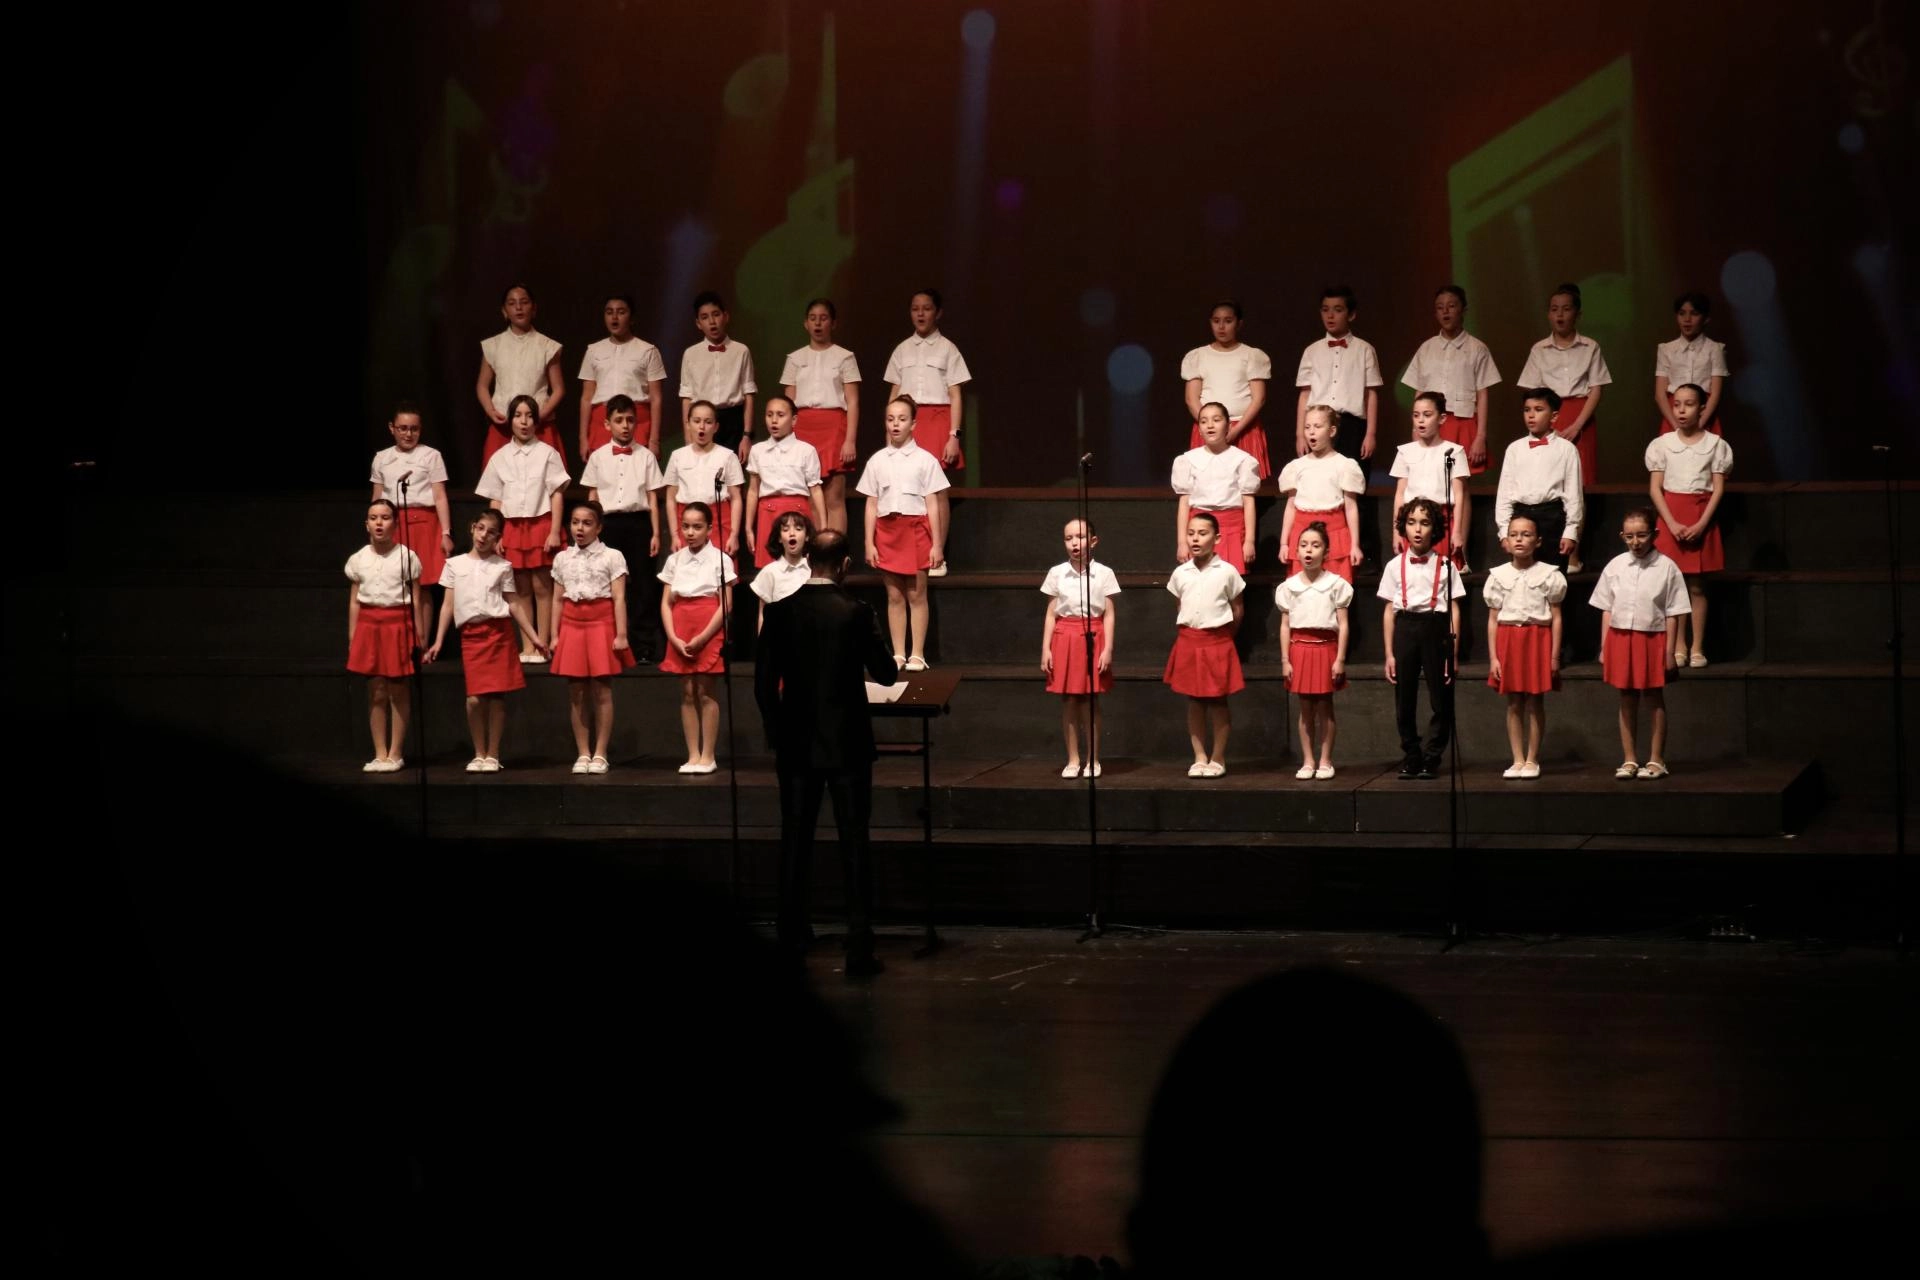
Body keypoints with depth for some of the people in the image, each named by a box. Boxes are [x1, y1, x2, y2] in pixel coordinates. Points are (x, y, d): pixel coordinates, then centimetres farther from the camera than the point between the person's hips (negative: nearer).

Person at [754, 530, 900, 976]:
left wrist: (777, 732, 13)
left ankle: (792, 934, 17)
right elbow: (886, 674, -4)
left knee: (795, 840, 13)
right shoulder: (855, 613, -12)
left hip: (796, 745, 3)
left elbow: (764, 683, 0)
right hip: (847, 745, -3)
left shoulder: (780, 612, -3)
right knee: (854, 846, 0)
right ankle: (859, 949, -3)